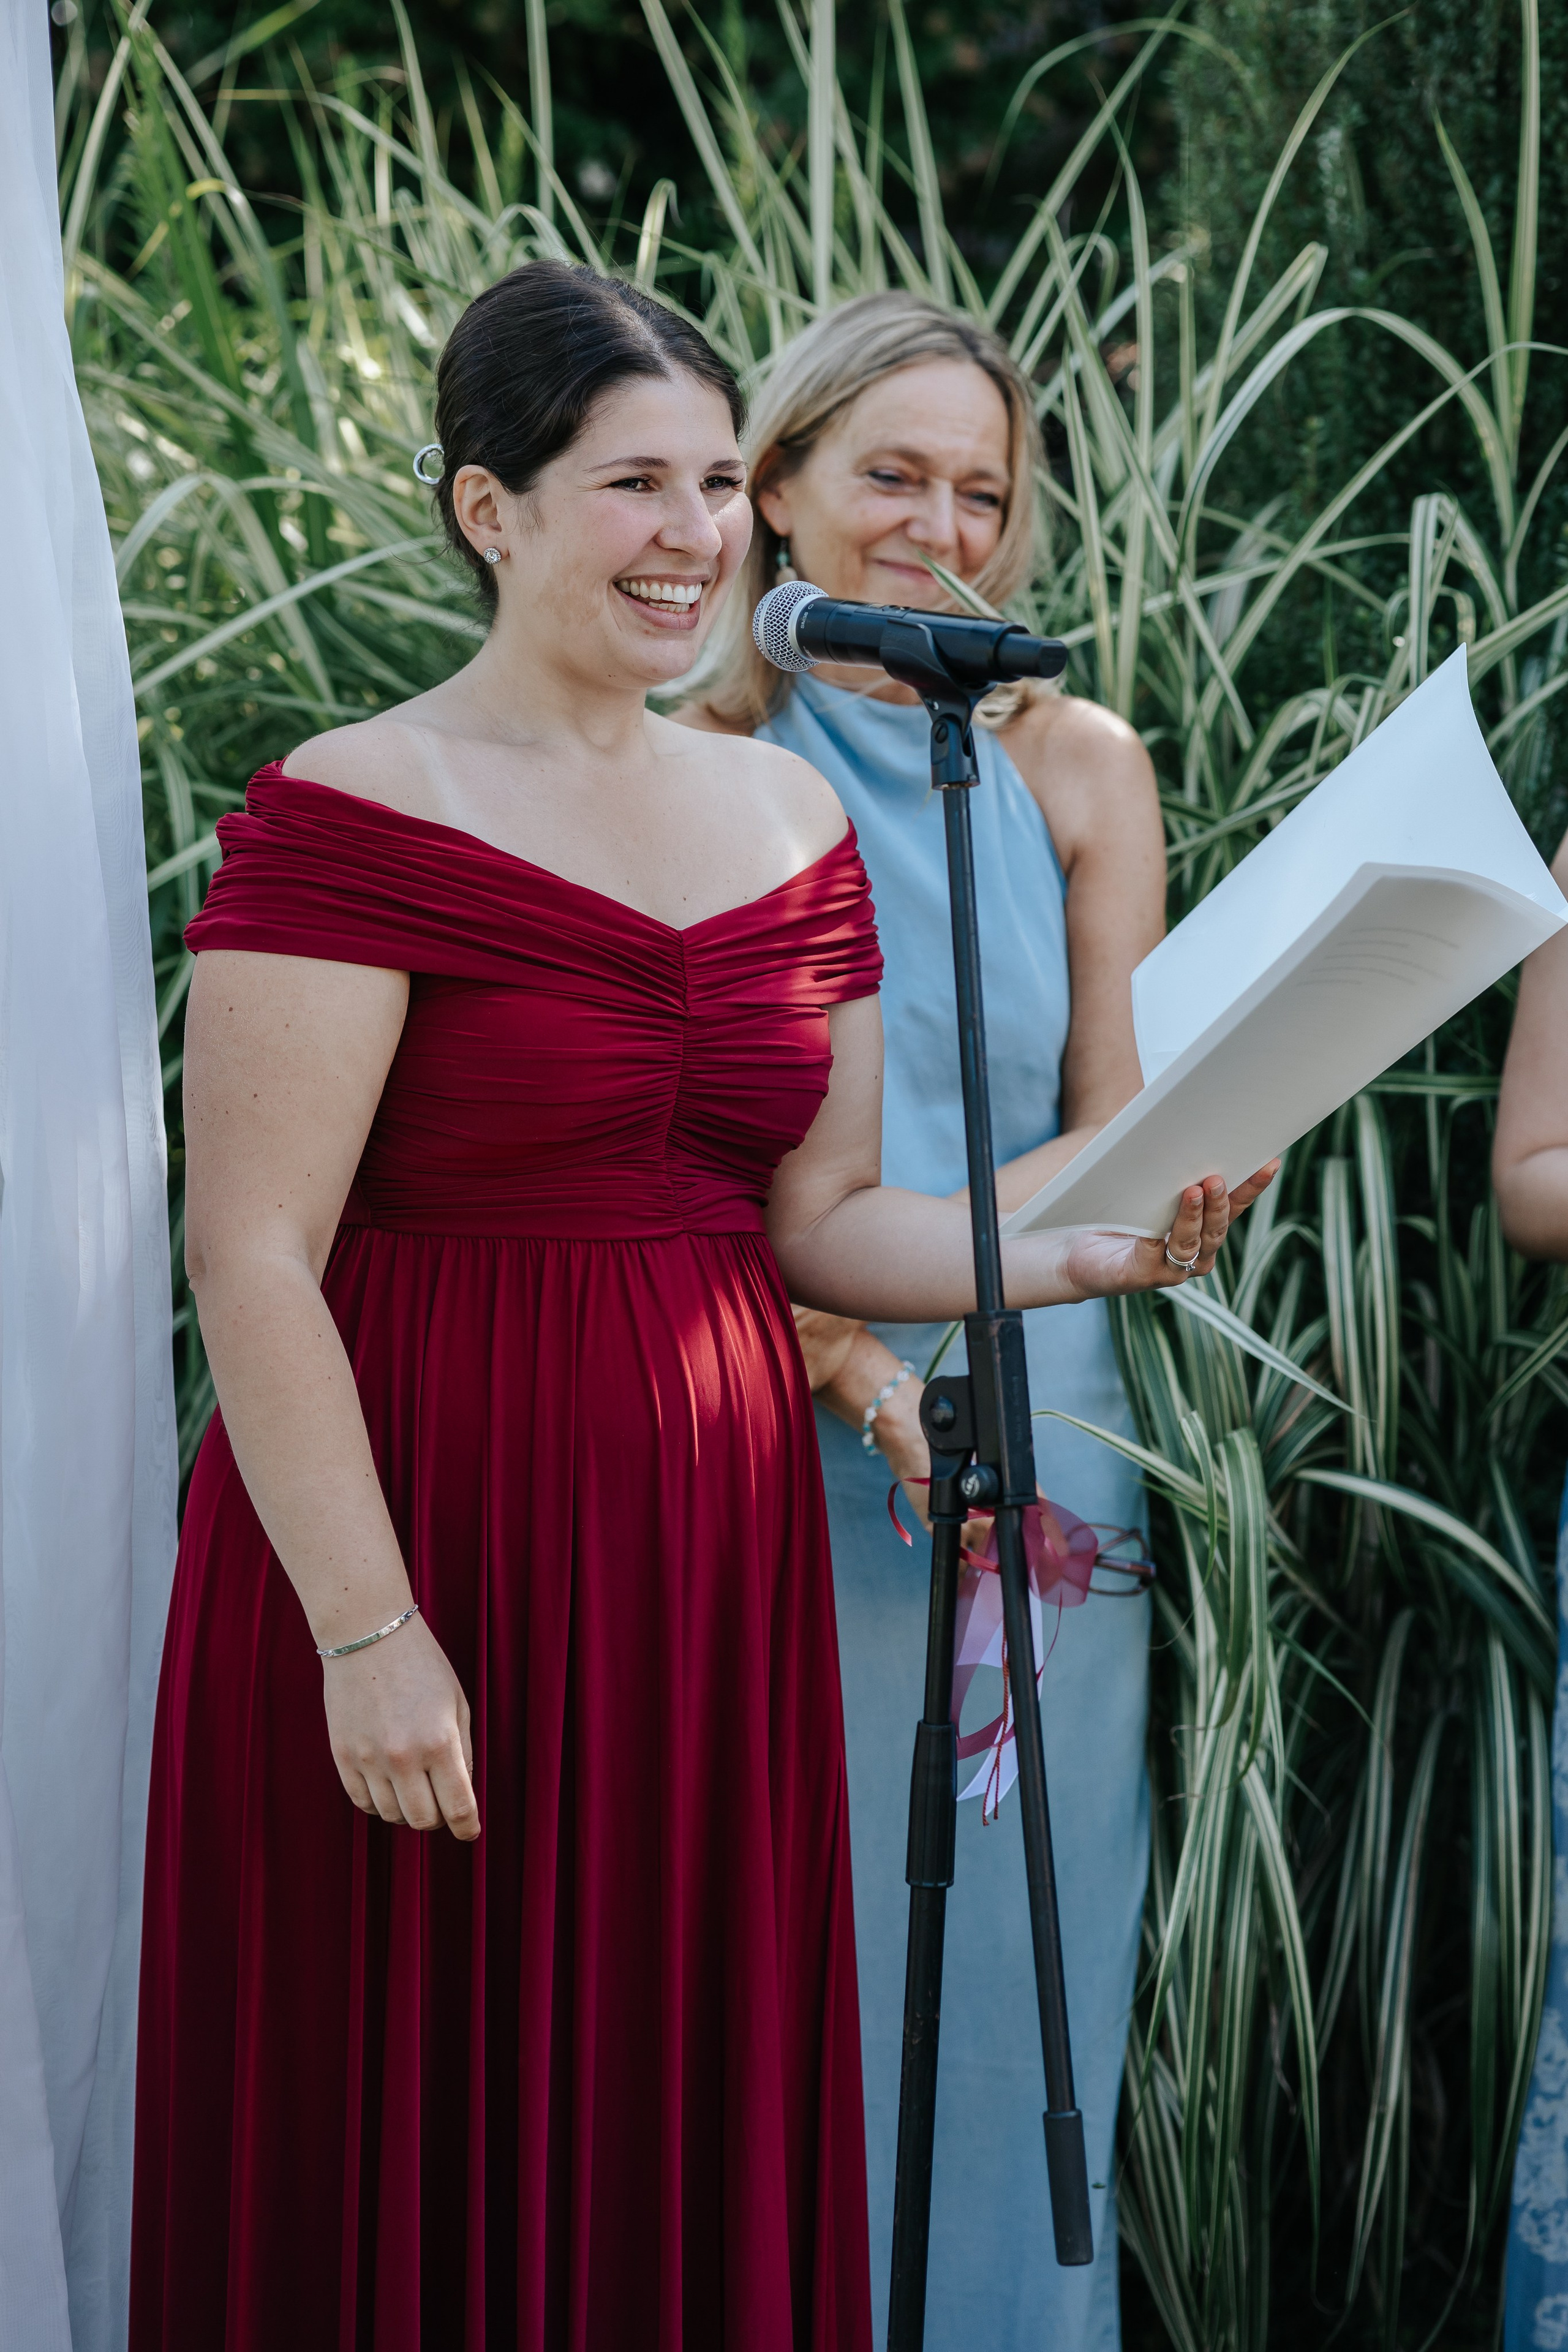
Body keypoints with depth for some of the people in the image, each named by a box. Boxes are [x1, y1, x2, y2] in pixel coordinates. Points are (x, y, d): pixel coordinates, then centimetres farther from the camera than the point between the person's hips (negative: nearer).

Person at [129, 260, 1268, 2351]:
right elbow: (254, 1256, -14)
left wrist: (1081, 1257, -3)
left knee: (687, 2135, 10)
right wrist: (366, 1629, -19)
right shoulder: (353, 817, -10)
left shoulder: (791, 820, 11)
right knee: (412, 2157, 1)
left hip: (709, 1553, 6)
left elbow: (822, 1219, 14)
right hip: (424, 1534, -6)